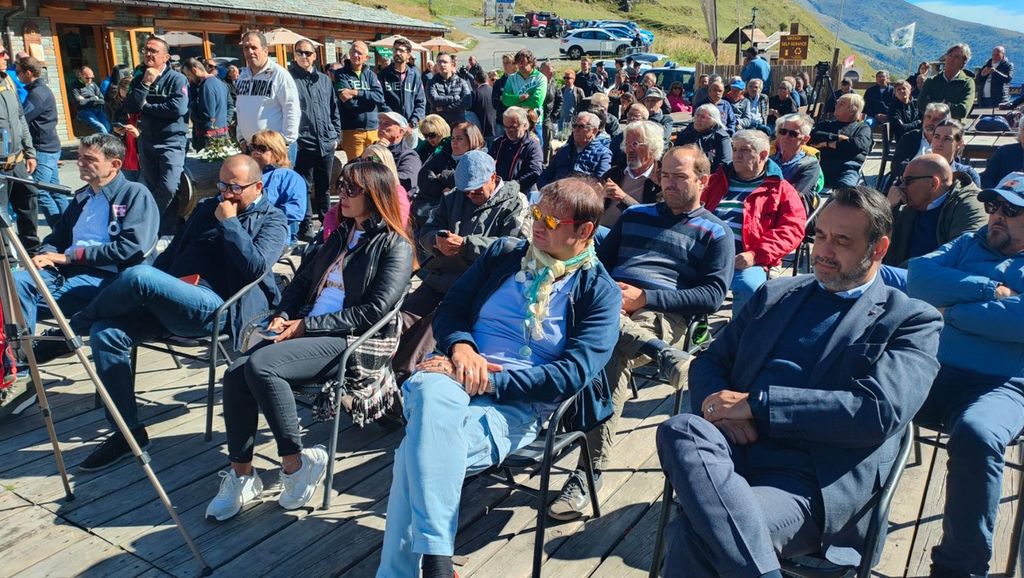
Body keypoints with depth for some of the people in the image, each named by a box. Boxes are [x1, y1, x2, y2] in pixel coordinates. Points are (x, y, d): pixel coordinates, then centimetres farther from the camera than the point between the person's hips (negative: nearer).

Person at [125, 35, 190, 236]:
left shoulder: (177, 79, -7)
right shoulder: (139, 79, 10)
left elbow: (179, 107, -22)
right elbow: (131, 108, -1)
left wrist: (146, 107, -9)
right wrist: (145, 84, -13)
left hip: (172, 141, -6)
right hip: (147, 141, 6)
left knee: (169, 189, -14)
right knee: (151, 190, 12)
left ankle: (167, 233, -1)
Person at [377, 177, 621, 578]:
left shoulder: (600, 292, 2)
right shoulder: (502, 254, 15)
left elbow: (572, 374, -10)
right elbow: (448, 309, 14)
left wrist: (489, 379, -19)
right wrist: (460, 346, -11)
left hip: (521, 405, -3)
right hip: (455, 380, 3)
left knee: (419, 453, -30)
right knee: (432, 392, -36)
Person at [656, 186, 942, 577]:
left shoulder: (911, 320, 7)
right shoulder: (776, 293, 21)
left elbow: (879, 412, -10)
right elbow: (709, 361, 19)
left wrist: (755, 403, -13)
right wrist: (721, 406, -7)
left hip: (815, 482, -5)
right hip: (733, 451, 5)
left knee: (696, 534, -34)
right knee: (680, 430, -33)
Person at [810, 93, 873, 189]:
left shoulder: (862, 128, 23)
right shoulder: (826, 124, 32)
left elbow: (859, 144, 0)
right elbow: (813, 136, 10)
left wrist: (827, 144, 2)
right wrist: (838, 137, 2)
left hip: (848, 167, -2)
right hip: (822, 163, 2)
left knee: (844, 187, -38)